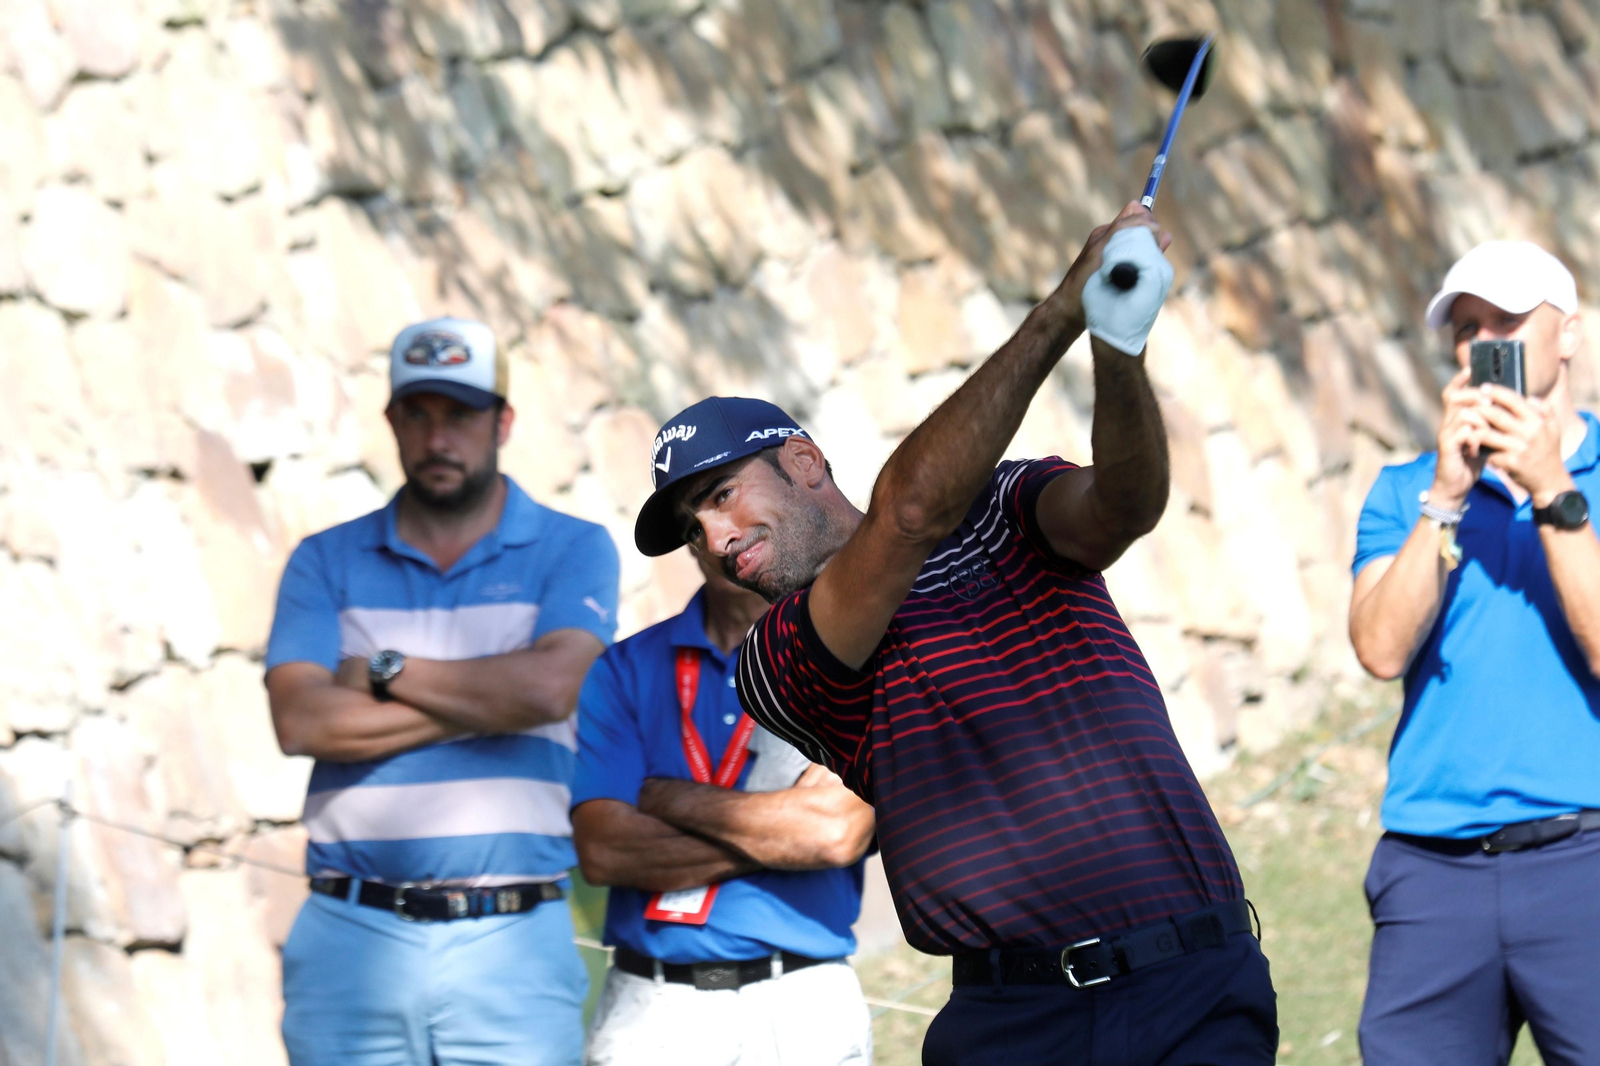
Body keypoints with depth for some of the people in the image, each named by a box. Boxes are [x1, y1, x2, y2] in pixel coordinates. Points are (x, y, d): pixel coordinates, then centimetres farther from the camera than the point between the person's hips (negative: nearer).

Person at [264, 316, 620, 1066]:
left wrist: (383, 672, -2)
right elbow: (301, 722, -5)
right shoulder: (327, 562, 11)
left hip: (511, 946, -1)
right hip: (352, 940, 1)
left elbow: (550, 687, -11)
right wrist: (486, 701, -7)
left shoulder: (573, 552, 7)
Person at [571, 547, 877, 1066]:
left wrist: (667, 797, -5)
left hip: (801, 1005, -2)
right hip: (648, 1008, 2)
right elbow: (601, 850, -6)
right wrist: (785, 834, -11)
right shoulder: (626, 668, 8)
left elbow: (837, 829, -14)